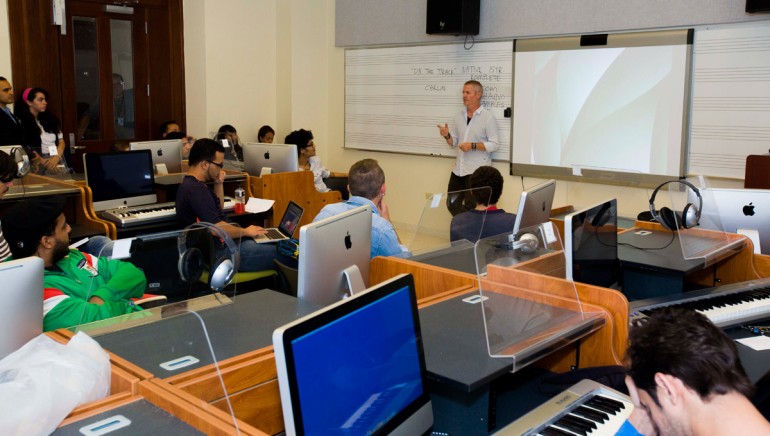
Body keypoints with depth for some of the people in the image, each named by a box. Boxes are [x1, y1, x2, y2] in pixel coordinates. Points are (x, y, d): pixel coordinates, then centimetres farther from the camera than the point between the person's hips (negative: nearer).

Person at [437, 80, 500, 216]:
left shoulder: (488, 117, -9)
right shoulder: (459, 116, 10)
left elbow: (495, 145, -12)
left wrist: (473, 146, -22)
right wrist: (447, 136, -6)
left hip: (477, 170, -7)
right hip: (459, 169, 7)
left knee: (470, 207, -4)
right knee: (451, 204, 10)